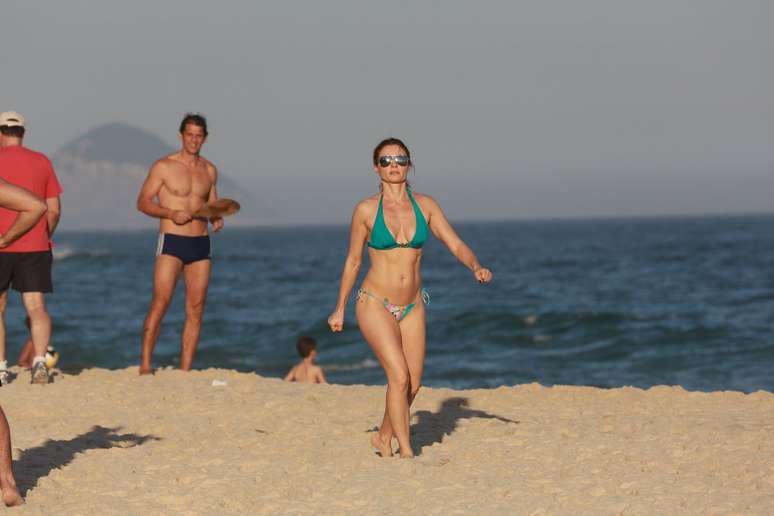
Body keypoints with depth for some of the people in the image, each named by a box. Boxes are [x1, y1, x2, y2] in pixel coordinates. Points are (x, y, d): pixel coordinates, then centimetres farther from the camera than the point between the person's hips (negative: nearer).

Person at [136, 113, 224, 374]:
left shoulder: (209, 170, 12)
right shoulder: (163, 167, -1)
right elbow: (143, 202, -2)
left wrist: (217, 218, 0)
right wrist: (170, 213, -17)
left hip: (200, 244, 5)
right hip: (171, 241, -5)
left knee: (196, 309, 1)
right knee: (160, 304, -13)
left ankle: (185, 371, 4)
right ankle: (145, 365, -10)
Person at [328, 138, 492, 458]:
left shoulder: (425, 205, 1)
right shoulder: (366, 210, -6)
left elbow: (456, 245, -1)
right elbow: (353, 261, 4)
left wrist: (476, 267, -21)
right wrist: (340, 309, 9)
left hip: (412, 308, 4)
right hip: (375, 304, -4)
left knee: (412, 385, 8)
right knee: (399, 375, -18)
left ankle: (383, 438, 32)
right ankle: (406, 453, -8)